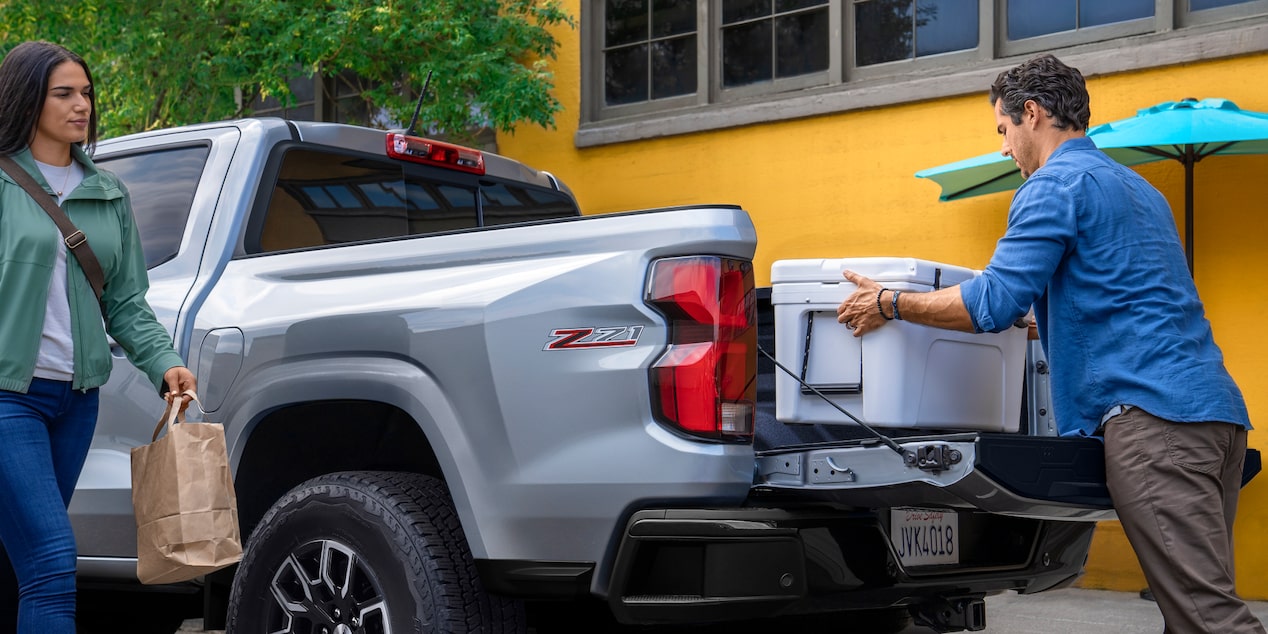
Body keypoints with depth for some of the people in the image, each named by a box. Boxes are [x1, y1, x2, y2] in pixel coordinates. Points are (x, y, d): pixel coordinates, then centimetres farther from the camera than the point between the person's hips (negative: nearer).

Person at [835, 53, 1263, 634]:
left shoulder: (1055, 184, -2)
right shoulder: (1137, 188, 28)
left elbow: (994, 302, -10)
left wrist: (889, 303, 2)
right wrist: (1044, 323, 48)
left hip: (1152, 413, -9)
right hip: (1215, 410, 9)